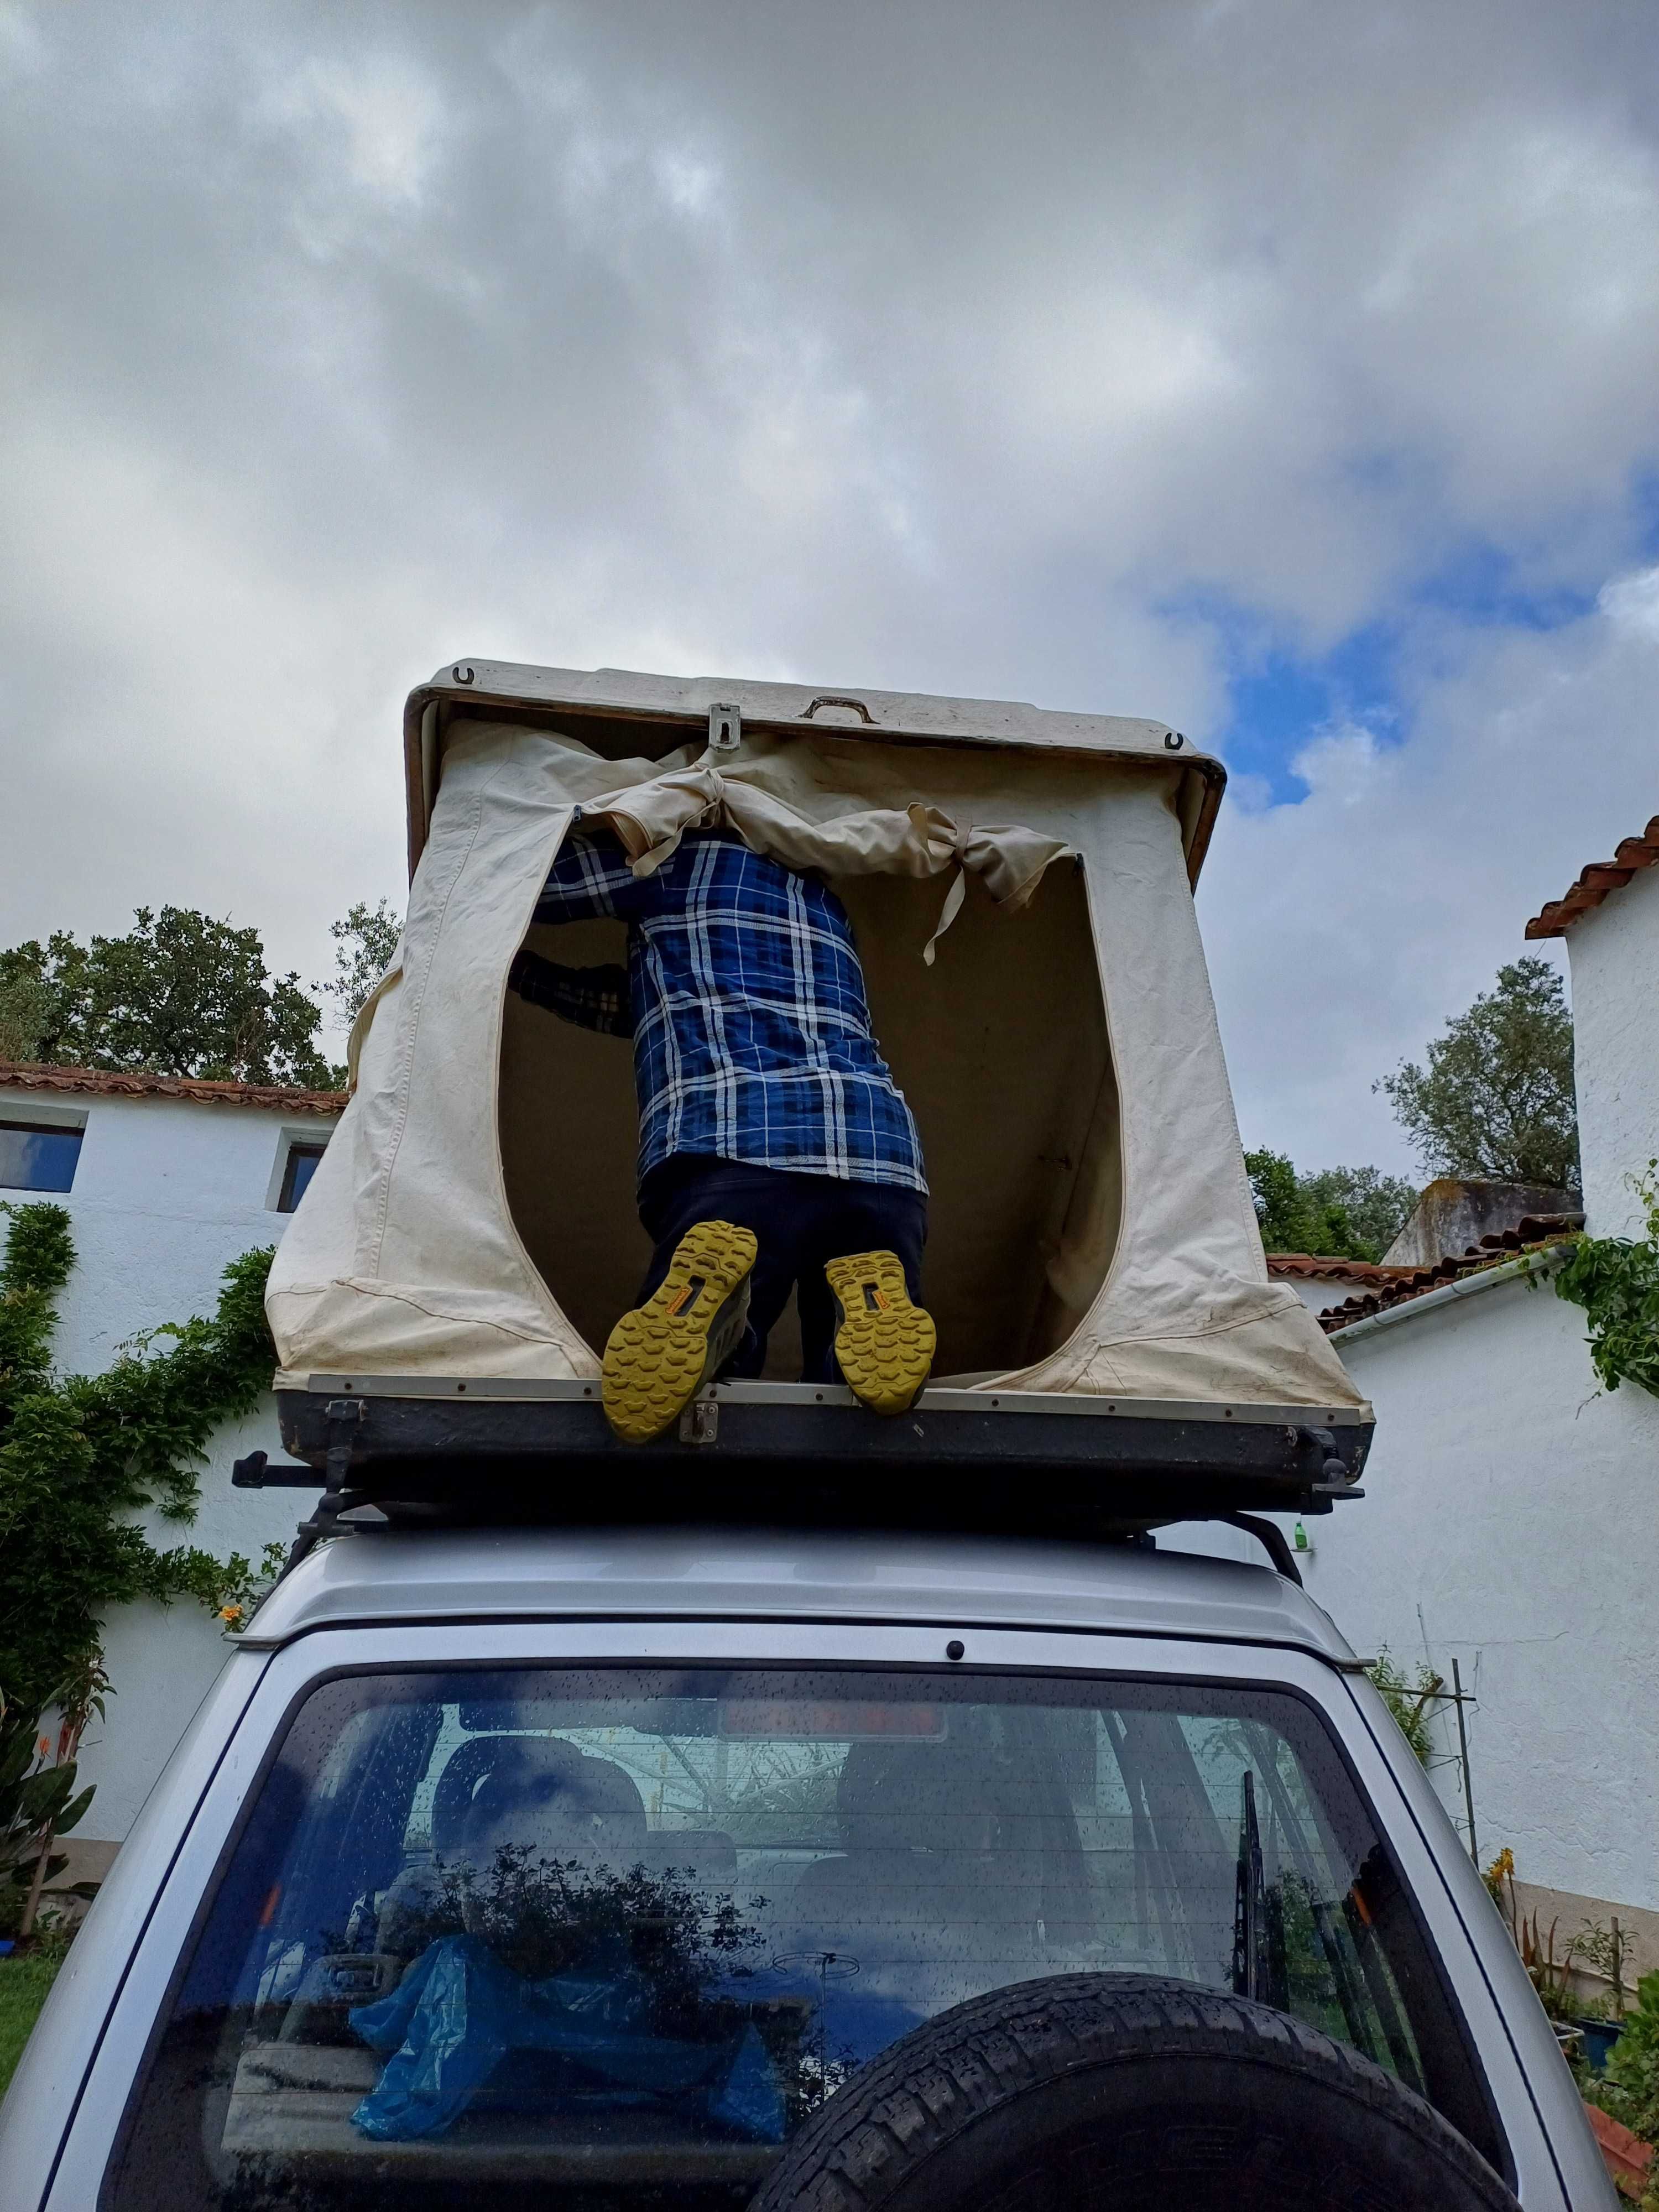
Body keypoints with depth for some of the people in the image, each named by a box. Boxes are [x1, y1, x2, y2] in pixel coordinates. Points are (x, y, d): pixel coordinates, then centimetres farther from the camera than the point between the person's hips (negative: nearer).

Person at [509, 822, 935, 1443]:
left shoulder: (682, 855, 21)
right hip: (885, 1158, 4)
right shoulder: (822, 896, 39)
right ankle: (869, 1302, -19)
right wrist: (522, 973, 48)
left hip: (731, 1149, -4)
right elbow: (652, 1005, 42)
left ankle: (702, 1286, -28)